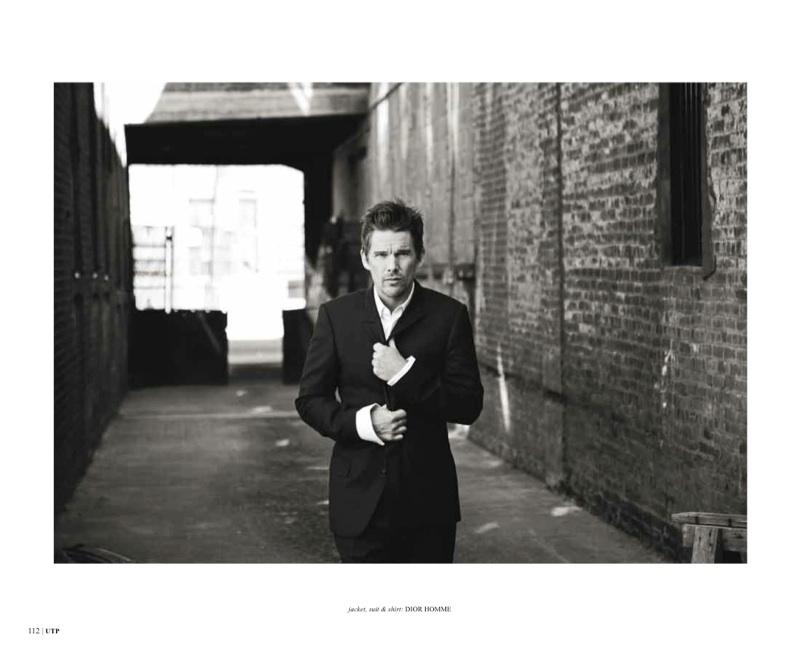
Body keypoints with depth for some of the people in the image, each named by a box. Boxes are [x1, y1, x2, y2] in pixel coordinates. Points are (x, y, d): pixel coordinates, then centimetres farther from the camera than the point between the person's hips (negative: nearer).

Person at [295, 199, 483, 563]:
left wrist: (406, 374, -17)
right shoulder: (336, 316, 3)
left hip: (428, 501, 0)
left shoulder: (449, 316, -1)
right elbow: (310, 400, 5)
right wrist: (362, 423, -13)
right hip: (360, 501, 0)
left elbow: (469, 406, -5)